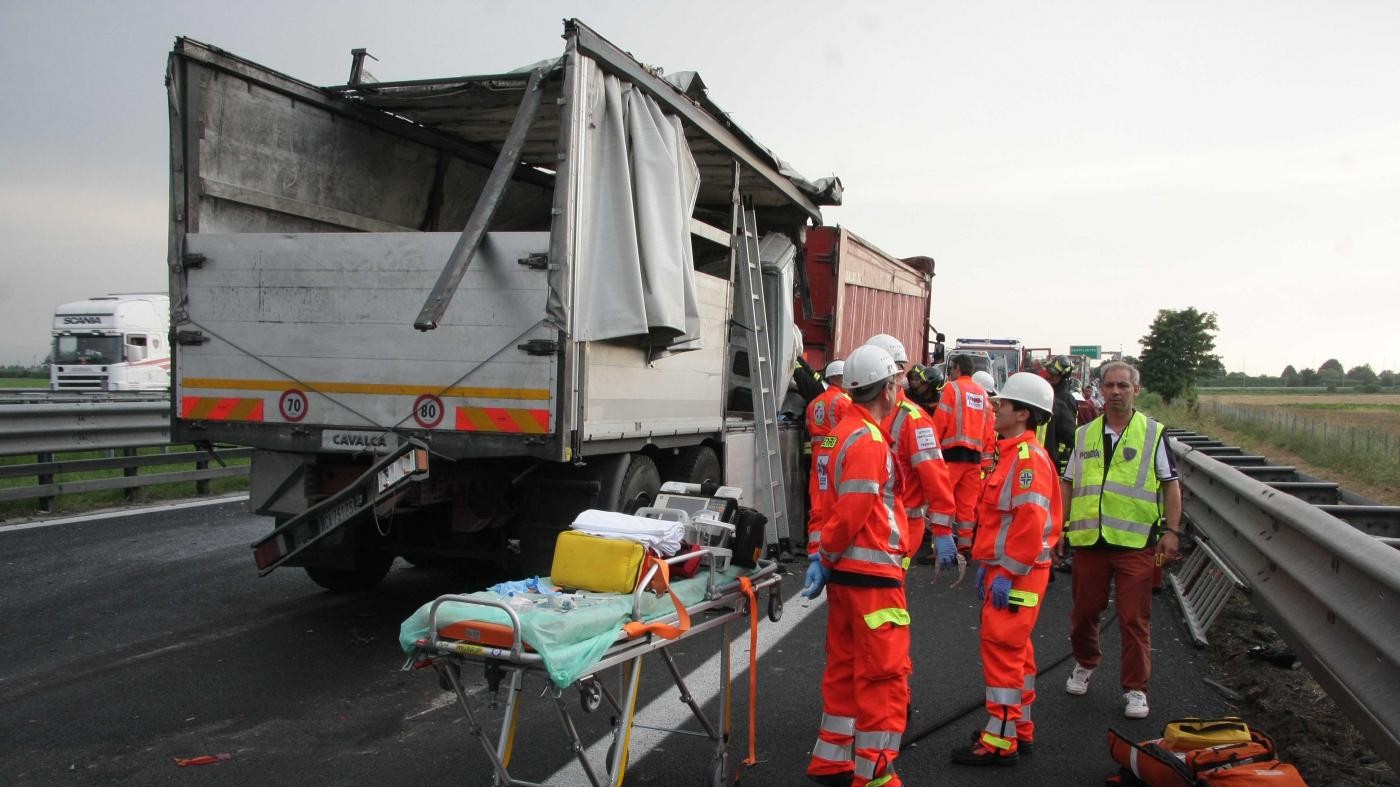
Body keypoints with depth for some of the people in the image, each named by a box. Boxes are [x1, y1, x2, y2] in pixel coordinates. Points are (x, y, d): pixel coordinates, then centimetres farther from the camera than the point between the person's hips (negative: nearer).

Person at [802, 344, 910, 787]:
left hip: (846, 569, 9)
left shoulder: (847, 430, 13)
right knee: (884, 674, -1)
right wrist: (826, 556, -9)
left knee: (846, 667, 17)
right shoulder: (869, 440, -17)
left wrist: (824, 556, 11)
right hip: (873, 572, -9)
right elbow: (852, 511, -21)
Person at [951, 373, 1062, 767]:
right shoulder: (1011, 453, 15)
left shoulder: (1029, 458, -18)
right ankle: (1020, 730, 29)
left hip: (1016, 573, -10)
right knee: (1015, 650, 17)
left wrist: (1009, 573, -21)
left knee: (1002, 649, -5)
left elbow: (1031, 522, -25)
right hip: (1004, 568, 10)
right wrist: (987, 565, 19)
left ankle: (1000, 742, 2)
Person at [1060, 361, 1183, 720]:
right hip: (1088, 539, 3)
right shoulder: (1084, 435, 10)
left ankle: (1135, 689, 12)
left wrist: (1171, 530, -5)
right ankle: (1085, 664, 36)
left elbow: (1170, 485, 3)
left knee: (1134, 619, 0)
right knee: (1084, 612, 12)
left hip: (1136, 542, -3)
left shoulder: (1152, 433, 3)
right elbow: (1069, 485, 14)